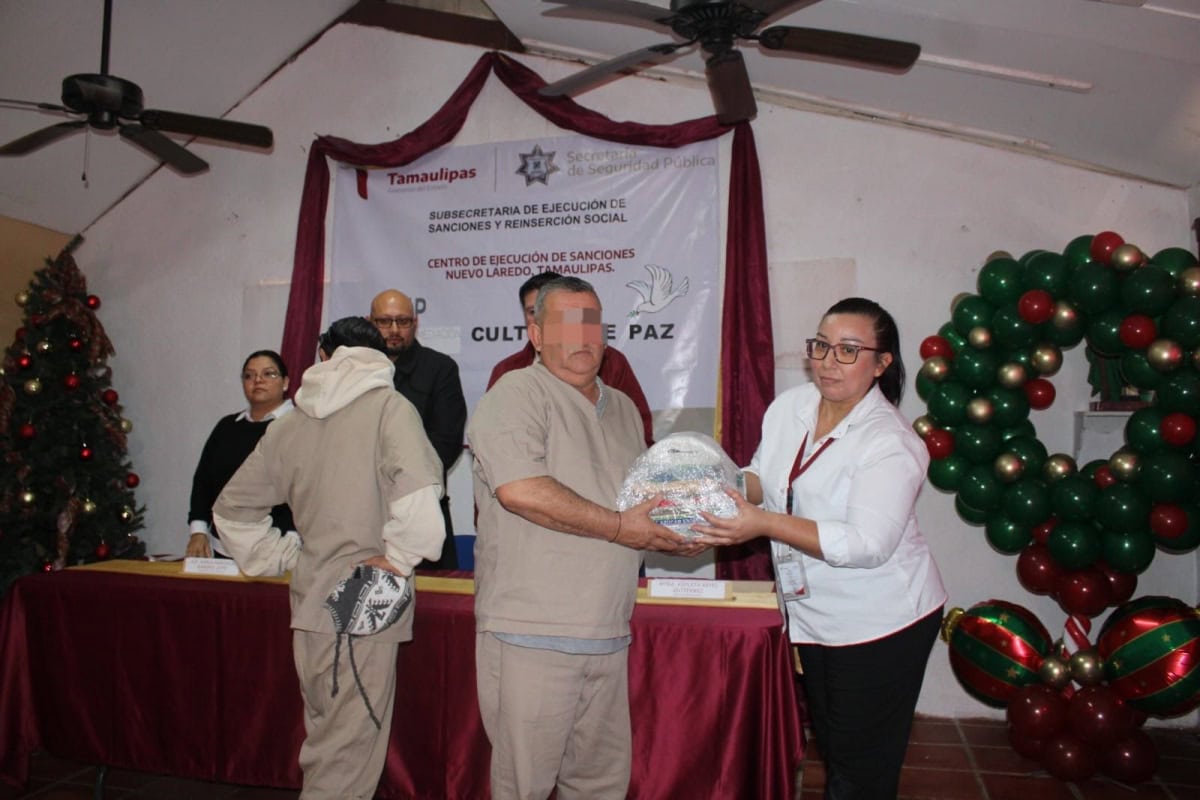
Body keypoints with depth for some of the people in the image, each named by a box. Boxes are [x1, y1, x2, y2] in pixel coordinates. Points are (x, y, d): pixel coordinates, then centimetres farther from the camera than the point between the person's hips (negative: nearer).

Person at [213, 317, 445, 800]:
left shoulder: (291, 423, 9)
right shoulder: (389, 407, -8)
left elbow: (231, 510, 16)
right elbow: (418, 494, -26)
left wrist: (285, 558, 14)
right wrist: (400, 557, -14)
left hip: (309, 604, 6)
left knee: (324, 747, 23)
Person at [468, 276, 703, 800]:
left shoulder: (623, 408, 18)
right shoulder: (517, 393, -7)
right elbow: (519, 489, -22)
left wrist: (673, 534, 6)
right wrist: (620, 528, -18)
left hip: (608, 636, 7)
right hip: (532, 637, -6)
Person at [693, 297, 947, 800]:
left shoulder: (889, 443, -21)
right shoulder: (790, 406, -1)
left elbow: (868, 544, -29)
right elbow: (764, 475, 10)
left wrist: (765, 524, -35)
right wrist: (727, 488, -13)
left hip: (881, 625, -6)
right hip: (813, 615, 7)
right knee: (828, 744, 23)